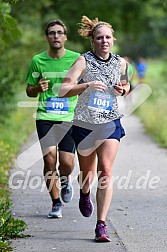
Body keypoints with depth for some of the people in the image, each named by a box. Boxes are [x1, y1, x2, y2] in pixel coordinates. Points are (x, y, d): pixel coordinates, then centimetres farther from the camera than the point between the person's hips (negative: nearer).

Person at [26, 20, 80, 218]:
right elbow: (29, 91, 13)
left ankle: (65, 180, 30)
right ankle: (56, 203, 8)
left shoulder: (76, 59, 1)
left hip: (69, 118, -1)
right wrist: (38, 88, -9)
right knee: (49, 159, -9)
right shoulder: (38, 60, 4)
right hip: (45, 117, 1)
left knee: (67, 163, -8)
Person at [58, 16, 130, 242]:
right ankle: (85, 193, 51)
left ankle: (101, 225, -12)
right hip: (84, 124, -1)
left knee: (105, 171, -13)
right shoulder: (84, 61, -9)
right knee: (87, 173, 12)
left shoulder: (121, 63, 3)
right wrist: (87, 85, -30)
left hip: (110, 123, 1)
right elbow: (62, 90, -16)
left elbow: (126, 85, 23)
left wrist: (123, 89, -1)